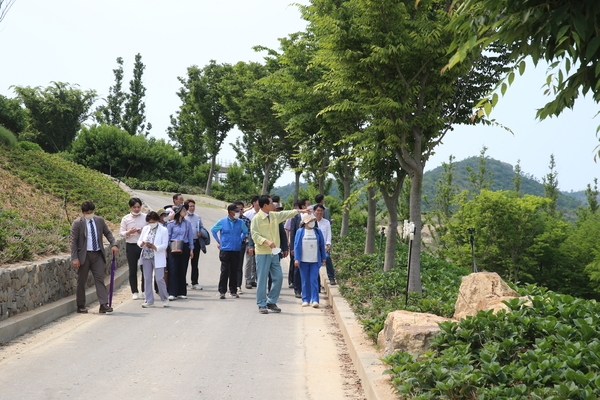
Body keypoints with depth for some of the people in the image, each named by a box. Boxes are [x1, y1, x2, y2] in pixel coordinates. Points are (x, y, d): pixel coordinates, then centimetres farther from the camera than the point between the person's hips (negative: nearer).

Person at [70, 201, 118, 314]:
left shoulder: (99, 221, 6)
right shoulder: (77, 223, -6)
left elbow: (107, 233, 18)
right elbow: (73, 241, -6)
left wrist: (113, 244, 0)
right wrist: (75, 258, -13)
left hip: (98, 255, 3)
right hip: (84, 255, -3)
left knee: (100, 279, -4)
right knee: (82, 281, 6)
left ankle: (104, 304, -8)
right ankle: (81, 306, 16)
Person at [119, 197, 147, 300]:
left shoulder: (145, 217, 2)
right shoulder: (126, 218, 4)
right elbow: (121, 233, 4)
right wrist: (129, 232, -16)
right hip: (131, 246, 1)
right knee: (132, 270, 5)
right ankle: (134, 292, 15)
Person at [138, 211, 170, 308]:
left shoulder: (163, 230, -1)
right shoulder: (145, 229, 13)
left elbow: (165, 245, -7)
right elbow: (139, 241, 13)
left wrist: (155, 247, -23)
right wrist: (142, 243, -12)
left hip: (157, 258, -4)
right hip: (146, 257, 5)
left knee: (159, 279, -7)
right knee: (147, 279, 6)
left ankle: (165, 298, 12)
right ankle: (149, 301, 14)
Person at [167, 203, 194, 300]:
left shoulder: (187, 223, 7)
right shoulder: (171, 224, 0)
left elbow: (190, 237, 10)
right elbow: (168, 237, 5)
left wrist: (191, 249, 8)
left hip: (184, 248, 2)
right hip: (174, 249, -2)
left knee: (183, 270, 5)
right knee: (173, 270, -6)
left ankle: (181, 292, 13)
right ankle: (172, 293, -5)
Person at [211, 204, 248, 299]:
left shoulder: (240, 222, 3)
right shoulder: (222, 222, -3)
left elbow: (245, 231, 21)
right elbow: (213, 230, 11)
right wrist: (218, 241, 10)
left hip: (236, 250, 3)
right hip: (225, 250, -2)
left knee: (234, 271, 8)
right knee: (225, 271, -5)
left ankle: (233, 291, 17)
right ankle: (222, 291, 1)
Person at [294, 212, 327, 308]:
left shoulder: (318, 231, 6)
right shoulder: (300, 232, 0)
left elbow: (322, 245, 11)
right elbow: (297, 245, -1)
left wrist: (323, 257, 10)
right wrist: (296, 259, -6)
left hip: (315, 261, 1)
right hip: (303, 261, 0)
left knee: (314, 280, -5)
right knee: (305, 281, 6)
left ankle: (315, 300, -4)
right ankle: (306, 300, 13)